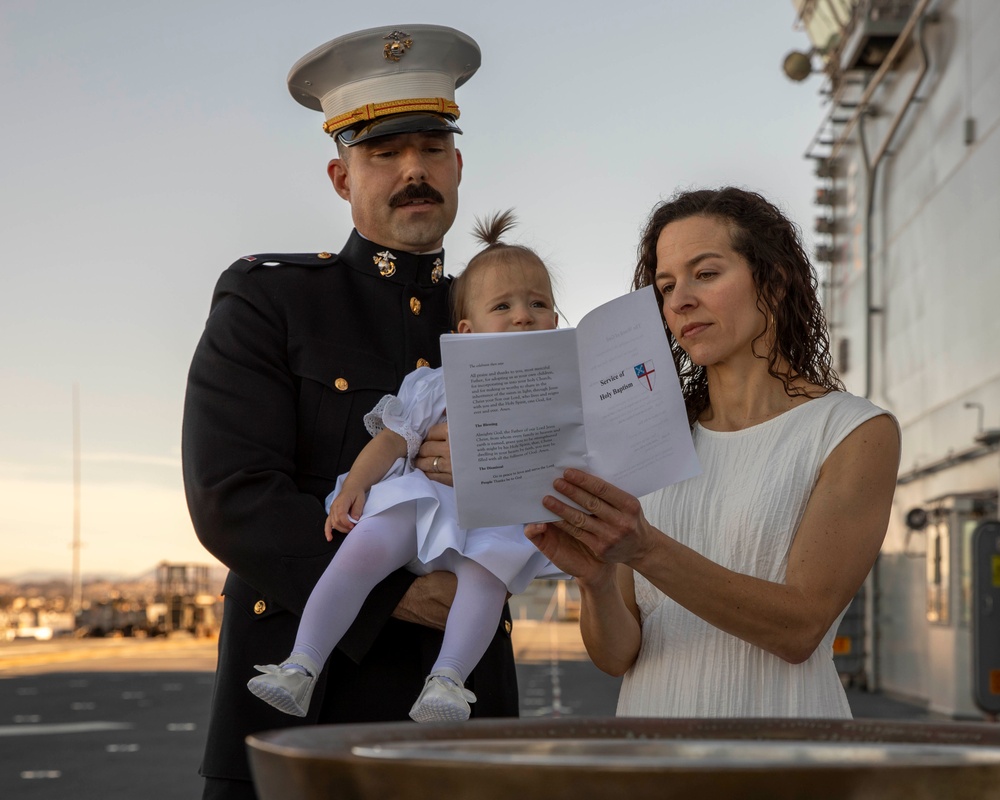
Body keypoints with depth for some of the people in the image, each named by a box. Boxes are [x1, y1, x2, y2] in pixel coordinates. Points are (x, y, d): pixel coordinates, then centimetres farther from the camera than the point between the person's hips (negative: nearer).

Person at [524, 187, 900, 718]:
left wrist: (647, 550, -21)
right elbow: (617, 655, 4)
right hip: (654, 712, 3)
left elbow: (801, 629, -11)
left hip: (780, 715, -3)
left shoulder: (858, 433, -1)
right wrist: (594, 578, -16)